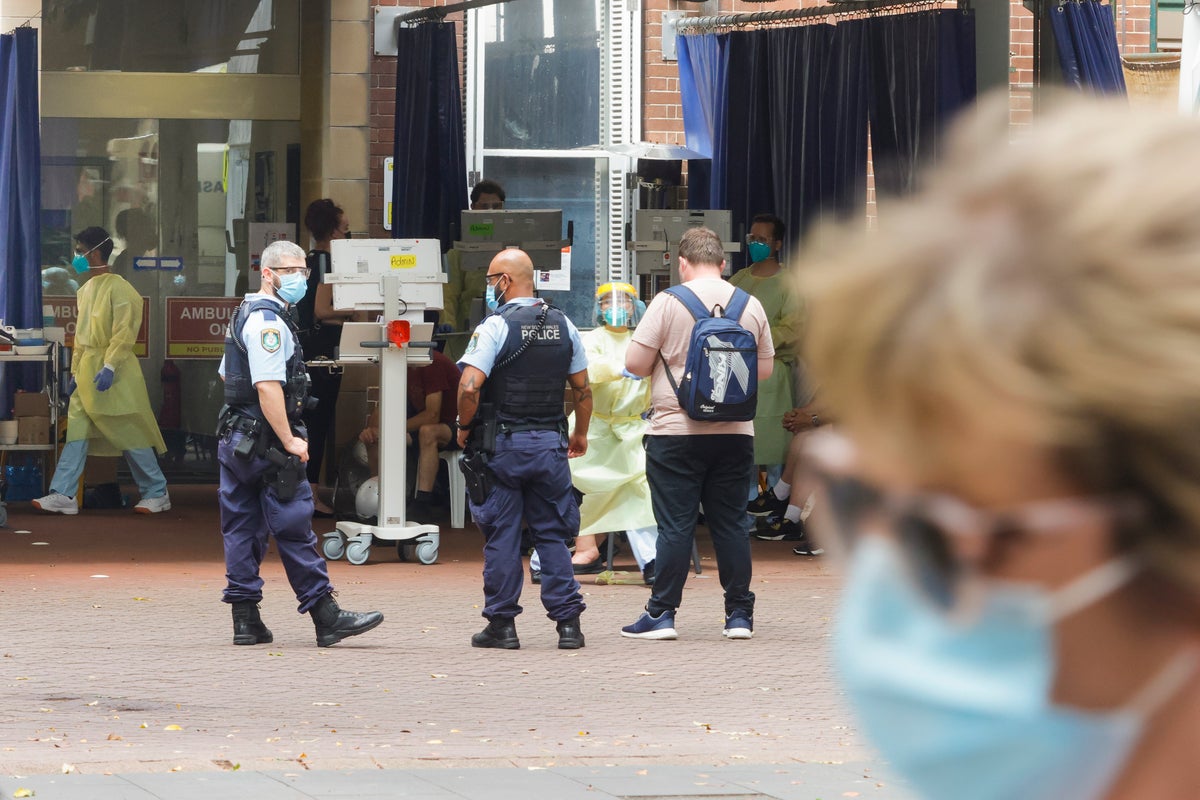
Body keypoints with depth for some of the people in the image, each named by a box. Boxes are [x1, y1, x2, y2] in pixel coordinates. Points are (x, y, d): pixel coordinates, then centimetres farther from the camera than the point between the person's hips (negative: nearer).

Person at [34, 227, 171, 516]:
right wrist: (75, 372, 19)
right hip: (87, 370, 8)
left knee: (129, 433, -1)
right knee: (76, 432, 0)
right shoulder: (85, 290, 15)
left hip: (113, 373, -8)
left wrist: (109, 367, -24)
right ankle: (63, 494, -4)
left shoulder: (118, 288, -12)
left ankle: (156, 493, 9)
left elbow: (124, 333, -17)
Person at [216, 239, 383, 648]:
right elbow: (267, 387, -24)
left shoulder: (245, 315, 18)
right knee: (294, 528, -6)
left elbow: (226, 375, 27)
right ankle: (326, 617, -4)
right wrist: (289, 441, -21)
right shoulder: (269, 322, -15)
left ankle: (245, 620, 8)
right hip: (266, 443, -10)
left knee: (241, 529, 8)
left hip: (235, 440, 10)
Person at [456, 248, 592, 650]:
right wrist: (580, 433, 26)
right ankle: (568, 622, 2)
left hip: (502, 444, -4)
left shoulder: (495, 327, -11)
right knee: (552, 534, 8)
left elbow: (469, 387, -19)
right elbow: (582, 387, 12)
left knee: (501, 536, 2)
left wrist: (465, 428, -3)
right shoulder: (563, 326, 6)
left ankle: (502, 624, 4)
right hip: (550, 443, 4)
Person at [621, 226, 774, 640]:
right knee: (731, 522, 8)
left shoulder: (669, 303, -7)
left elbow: (635, 362, -7)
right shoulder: (750, 306, 5)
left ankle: (662, 614, 1)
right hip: (735, 432, 3)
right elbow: (765, 368, 13)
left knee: (675, 524, -1)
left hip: (677, 431, -3)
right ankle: (739, 614, 10)